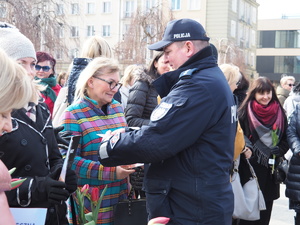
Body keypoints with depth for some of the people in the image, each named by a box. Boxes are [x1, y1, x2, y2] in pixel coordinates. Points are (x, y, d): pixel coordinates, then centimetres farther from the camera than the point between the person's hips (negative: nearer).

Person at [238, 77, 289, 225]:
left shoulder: (279, 112, 6)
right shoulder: (245, 112, -4)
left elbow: (286, 137, 9)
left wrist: (278, 152, -6)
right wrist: (246, 149, -21)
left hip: (270, 169, 3)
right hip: (250, 167, -3)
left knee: (266, 207, 9)